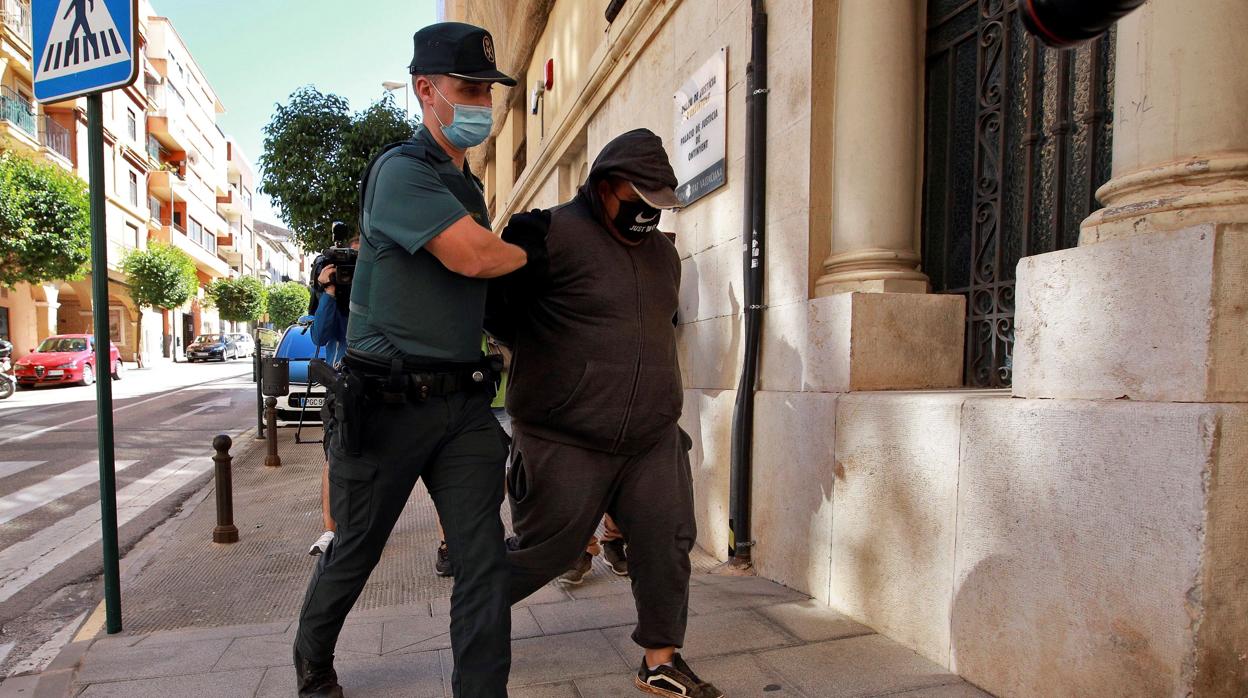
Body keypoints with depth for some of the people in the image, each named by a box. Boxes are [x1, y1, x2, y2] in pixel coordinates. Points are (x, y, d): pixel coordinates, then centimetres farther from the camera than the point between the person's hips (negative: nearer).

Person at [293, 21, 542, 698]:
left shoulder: (467, 186, 16)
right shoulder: (401, 170, -10)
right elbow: (472, 256, -21)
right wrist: (529, 250, -4)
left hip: (463, 401, 6)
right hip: (385, 402, -6)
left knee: (484, 560, -1)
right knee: (354, 554, 15)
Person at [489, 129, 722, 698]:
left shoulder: (663, 252, 13)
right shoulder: (553, 234, -11)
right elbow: (494, 307, -7)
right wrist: (547, 355, -1)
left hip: (653, 439, 7)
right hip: (565, 444, -6)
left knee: (667, 543, 4)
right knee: (545, 550, 6)